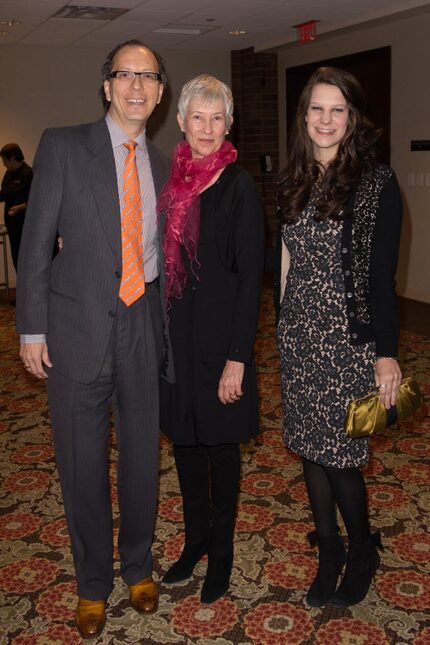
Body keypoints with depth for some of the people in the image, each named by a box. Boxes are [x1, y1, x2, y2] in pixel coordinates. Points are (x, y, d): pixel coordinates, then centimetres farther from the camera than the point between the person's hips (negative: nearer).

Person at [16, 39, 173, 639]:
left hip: (143, 325, 3)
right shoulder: (63, 146, -2)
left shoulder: (163, 166, 10)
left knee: (143, 455, 13)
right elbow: (37, 242, -4)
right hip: (79, 325, -3)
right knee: (82, 462, 8)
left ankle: (138, 566, 36)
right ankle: (93, 582, 29)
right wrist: (32, 328, -8)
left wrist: (171, 330, 11)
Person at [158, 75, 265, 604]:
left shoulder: (238, 187, -10)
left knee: (220, 442, 9)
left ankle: (221, 553, 28)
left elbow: (250, 276, -13)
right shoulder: (172, 181, 6)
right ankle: (195, 540, 36)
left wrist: (237, 358, -16)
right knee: (184, 439, 16)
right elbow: (162, 260, 11)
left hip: (218, 337, -5)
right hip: (173, 334, 6)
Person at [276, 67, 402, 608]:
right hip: (298, 334, 6)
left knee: (337, 452, 0)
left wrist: (386, 352, -12)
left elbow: (382, 273, -11)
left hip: (349, 337, -6)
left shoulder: (376, 182, -9)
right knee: (308, 444, 12)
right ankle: (328, 548, 31)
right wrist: (288, 325, 8)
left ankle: (362, 551, 26)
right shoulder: (294, 182, 8)